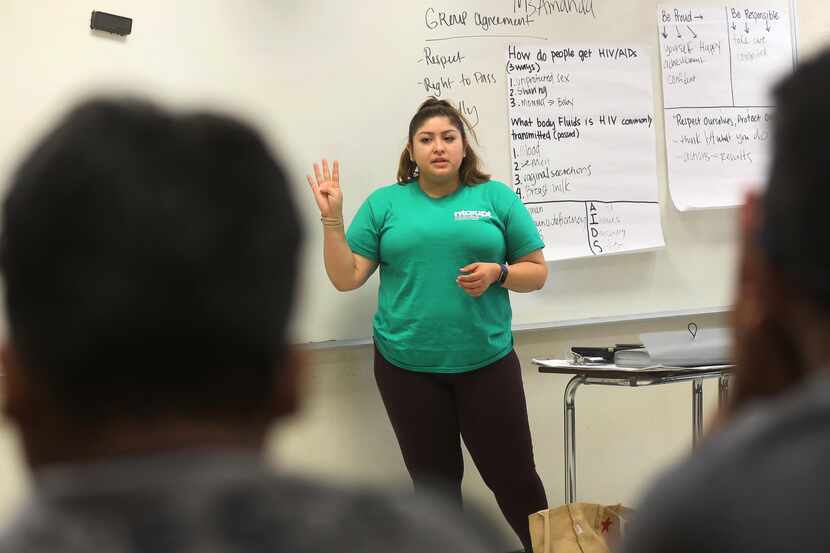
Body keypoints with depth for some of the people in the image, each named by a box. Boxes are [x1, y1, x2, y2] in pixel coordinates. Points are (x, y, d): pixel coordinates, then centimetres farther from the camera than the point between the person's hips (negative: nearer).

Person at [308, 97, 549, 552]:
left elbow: (536, 272, 6)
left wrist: (497, 272, -13)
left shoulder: (496, 197, 2)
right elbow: (346, 278, 2)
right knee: (434, 482, 11)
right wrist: (332, 219, -9)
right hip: (407, 367, 1)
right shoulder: (384, 203, 4)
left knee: (513, 475, 7)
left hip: (486, 363, 0)